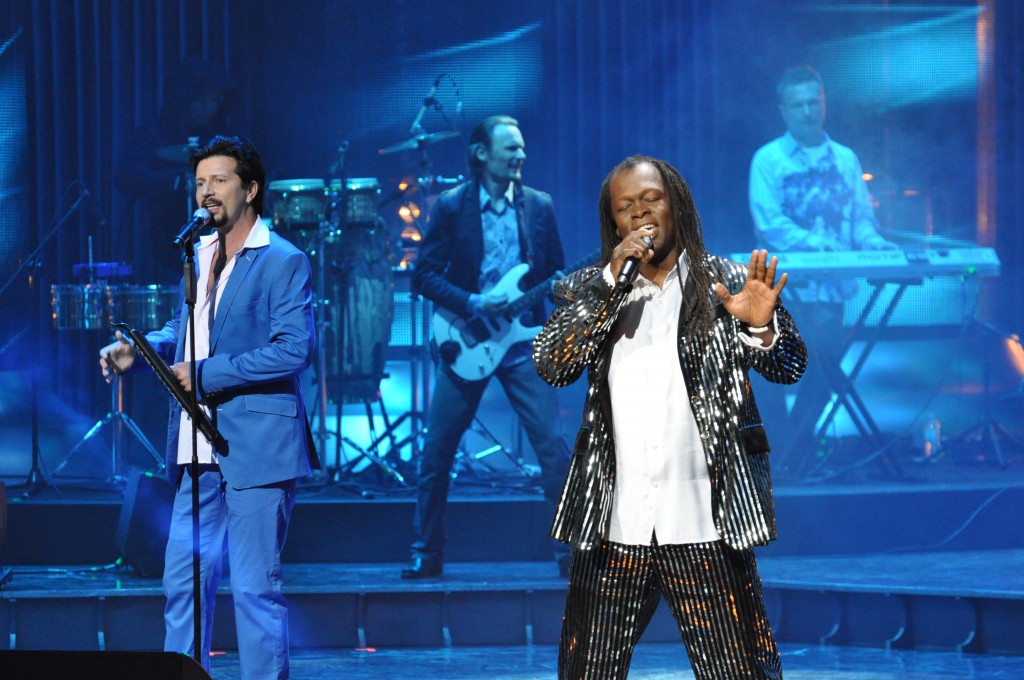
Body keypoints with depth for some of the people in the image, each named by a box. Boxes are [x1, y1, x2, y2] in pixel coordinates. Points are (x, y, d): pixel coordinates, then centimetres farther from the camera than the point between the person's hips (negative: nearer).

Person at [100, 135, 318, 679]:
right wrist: (137, 349, 6)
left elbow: (294, 350, -18)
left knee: (255, 586, -4)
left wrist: (206, 373, -20)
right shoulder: (200, 254, 14)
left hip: (256, 448, -8)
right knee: (183, 576, 11)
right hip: (200, 449, 8)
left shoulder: (283, 262, -10)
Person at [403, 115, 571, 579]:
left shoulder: (539, 206, 6)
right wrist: (472, 304, -15)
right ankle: (426, 553, 15)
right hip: (466, 341, -1)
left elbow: (556, 275, 12)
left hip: (522, 338, 1)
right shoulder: (451, 206, -1)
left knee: (553, 446, -9)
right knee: (436, 450, 2)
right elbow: (424, 275, -3)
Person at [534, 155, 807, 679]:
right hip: (613, 524, 2)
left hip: (704, 523, -2)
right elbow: (551, 365, -3)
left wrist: (762, 327, -27)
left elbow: (788, 366, -3)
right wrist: (611, 281, -11)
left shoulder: (728, 284, 5)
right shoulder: (589, 291, 12)